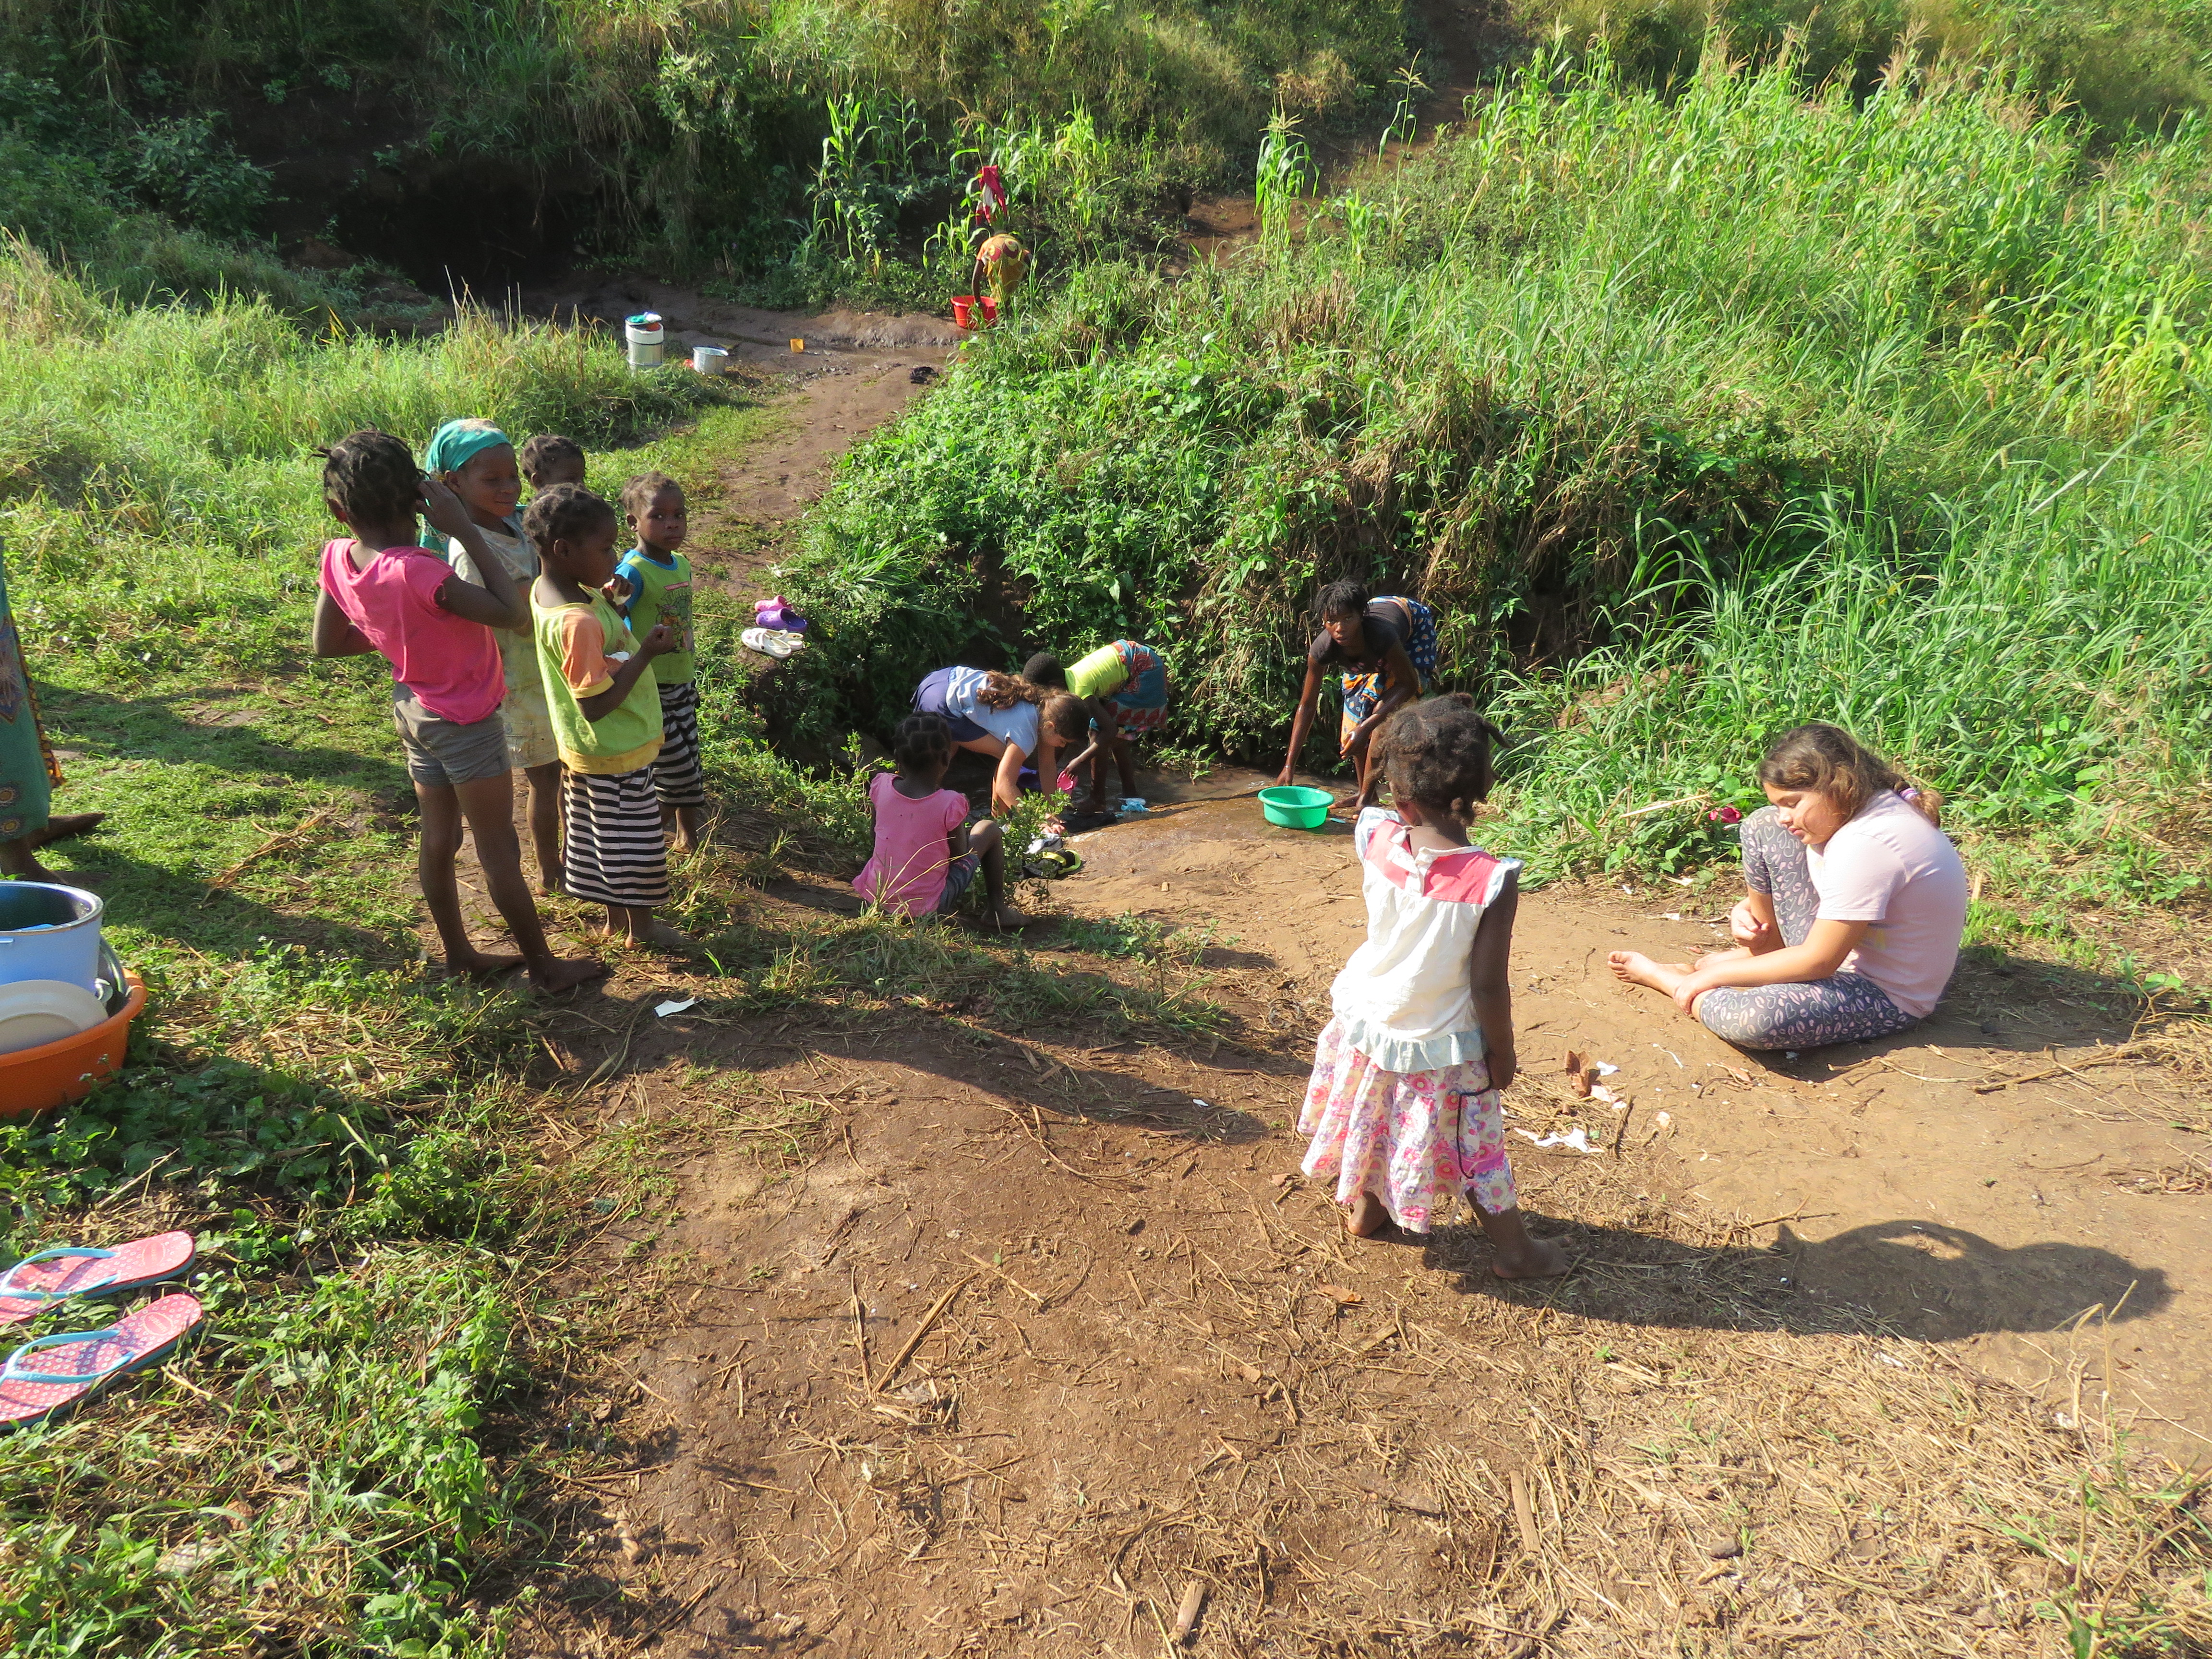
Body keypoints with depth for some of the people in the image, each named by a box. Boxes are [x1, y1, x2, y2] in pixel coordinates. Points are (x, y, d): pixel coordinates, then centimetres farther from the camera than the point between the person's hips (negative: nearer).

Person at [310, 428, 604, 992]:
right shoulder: (417, 570, -31)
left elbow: (327, 643, 5)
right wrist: (465, 530, -25)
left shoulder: (338, 560, -7)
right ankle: (544, 965, 19)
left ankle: (459, 953, 35)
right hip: (466, 723, -7)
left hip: (413, 708, 7)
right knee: (499, 850, 5)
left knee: (438, 839, 19)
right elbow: (508, 611, -26)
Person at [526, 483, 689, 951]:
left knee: (605, 838, 22)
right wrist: (646, 653, -28)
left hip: (588, 752, 9)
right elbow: (596, 704, -30)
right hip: (617, 754, -9)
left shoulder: (546, 591, -2)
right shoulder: (579, 623, -32)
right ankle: (641, 926, 28)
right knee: (634, 841, 10)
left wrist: (608, 601, 0)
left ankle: (616, 917, 39)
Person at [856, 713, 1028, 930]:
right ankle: (999, 909, 21)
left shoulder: (881, 785, -9)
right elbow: (959, 854, -9)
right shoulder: (951, 803, -22)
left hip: (876, 894, 4)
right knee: (990, 829, 11)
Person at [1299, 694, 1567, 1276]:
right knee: (1473, 1146, 18)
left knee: (1373, 1115, 29)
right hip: (1440, 1047, -3)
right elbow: (1488, 986, -22)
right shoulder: (1492, 881, -29)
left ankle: (1365, 1208, 51)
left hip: (1365, 1023, 3)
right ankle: (1512, 1248, 38)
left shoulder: (1374, 840, -20)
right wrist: (1502, 1054, -7)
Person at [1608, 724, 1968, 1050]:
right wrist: (1748, 908, -3)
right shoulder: (1857, 807, -3)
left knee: (1752, 1019, -37)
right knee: (1762, 826, 1)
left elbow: (1817, 963, -27)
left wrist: (1713, 975, -18)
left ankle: (1668, 980, -6)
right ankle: (1767, 950, 11)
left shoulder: (1867, 846, -31)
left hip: (1888, 997, -9)